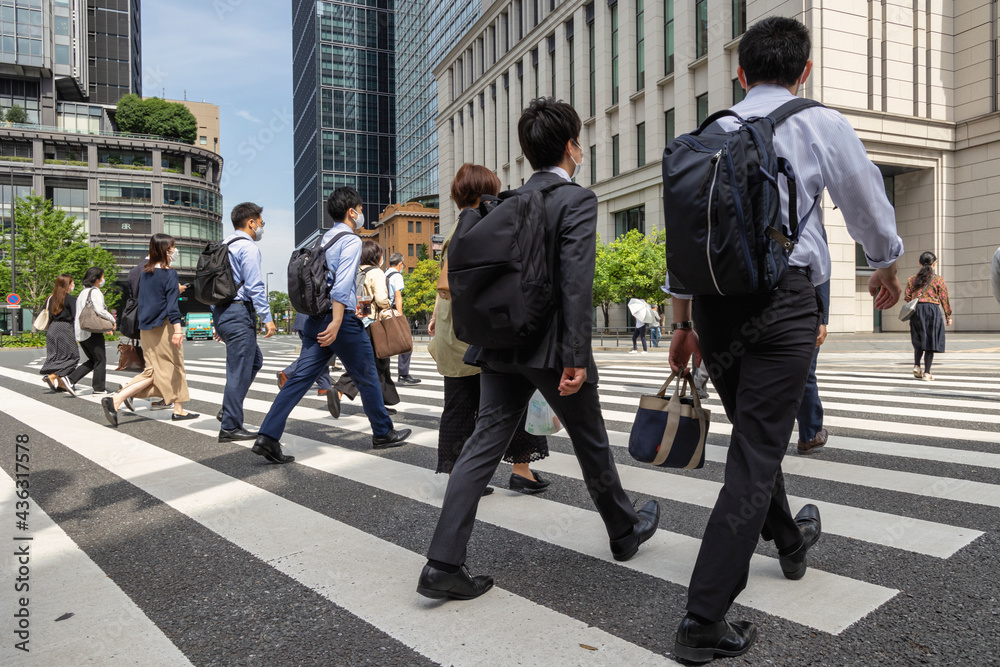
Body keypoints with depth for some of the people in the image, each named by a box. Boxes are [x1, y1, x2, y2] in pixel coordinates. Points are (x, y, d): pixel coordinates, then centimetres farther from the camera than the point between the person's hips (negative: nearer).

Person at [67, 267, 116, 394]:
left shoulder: (83, 292, 19)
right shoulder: (95, 292, -10)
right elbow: (100, 310, -24)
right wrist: (112, 320, -8)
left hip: (80, 333, 9)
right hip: (92, 332, -9)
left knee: (93, 360, 18)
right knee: (100, 360, 2)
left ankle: (70, 379, 7)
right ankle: (99, 388, 5)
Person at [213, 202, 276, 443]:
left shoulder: (224, 247, 18)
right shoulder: (248, 247, -9)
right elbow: (255, 286, -16)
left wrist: (218, 320, 23)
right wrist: (267, 318, -14)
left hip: (222, 312, 10)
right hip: (239, 313, -10)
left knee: (255, 359, 20)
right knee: (239, 370, -4)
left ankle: (229, 410, 17)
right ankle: (230, 427, 0)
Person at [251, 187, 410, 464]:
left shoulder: (323, 239, 18)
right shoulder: (351, 240, -9)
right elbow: (343, 282, -21)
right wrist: (336, 322, -26)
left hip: (315, 319, 8)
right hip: (341, 318, -7)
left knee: (301, 377, 3)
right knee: (366, 377, 8)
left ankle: (268, 437, -4)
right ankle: (383, 433, 22)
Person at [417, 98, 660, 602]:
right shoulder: (577, 200, -9)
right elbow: (576, 282, -18)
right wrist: (576, 357, -19)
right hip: (550, 347, -5)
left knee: (485, 443, 5)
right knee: (591, 443, 14)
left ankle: (444, 562, 2)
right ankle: (624, 532, 36)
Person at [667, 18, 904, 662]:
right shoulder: (821, 125, 1)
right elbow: (870, 206, 12)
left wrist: (683, 321, 21)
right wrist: (886, 268, 32)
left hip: (714, 301, 5)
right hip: (784, 300, -5)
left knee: (756, 434, 23)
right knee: (756, 454, -4)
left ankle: (790, 539, 47)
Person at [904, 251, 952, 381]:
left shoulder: (912, 279, 7)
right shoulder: (938, 279, 0)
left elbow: (907, 298, 6)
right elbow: (944, 299, 1)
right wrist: (948, 316, 8)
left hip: (916, 311, 3)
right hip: (932, 310, -3)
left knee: (919, 341, 17)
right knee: (930, 342, 2)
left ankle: (916, 365, 1)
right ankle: (926, 373, 3)